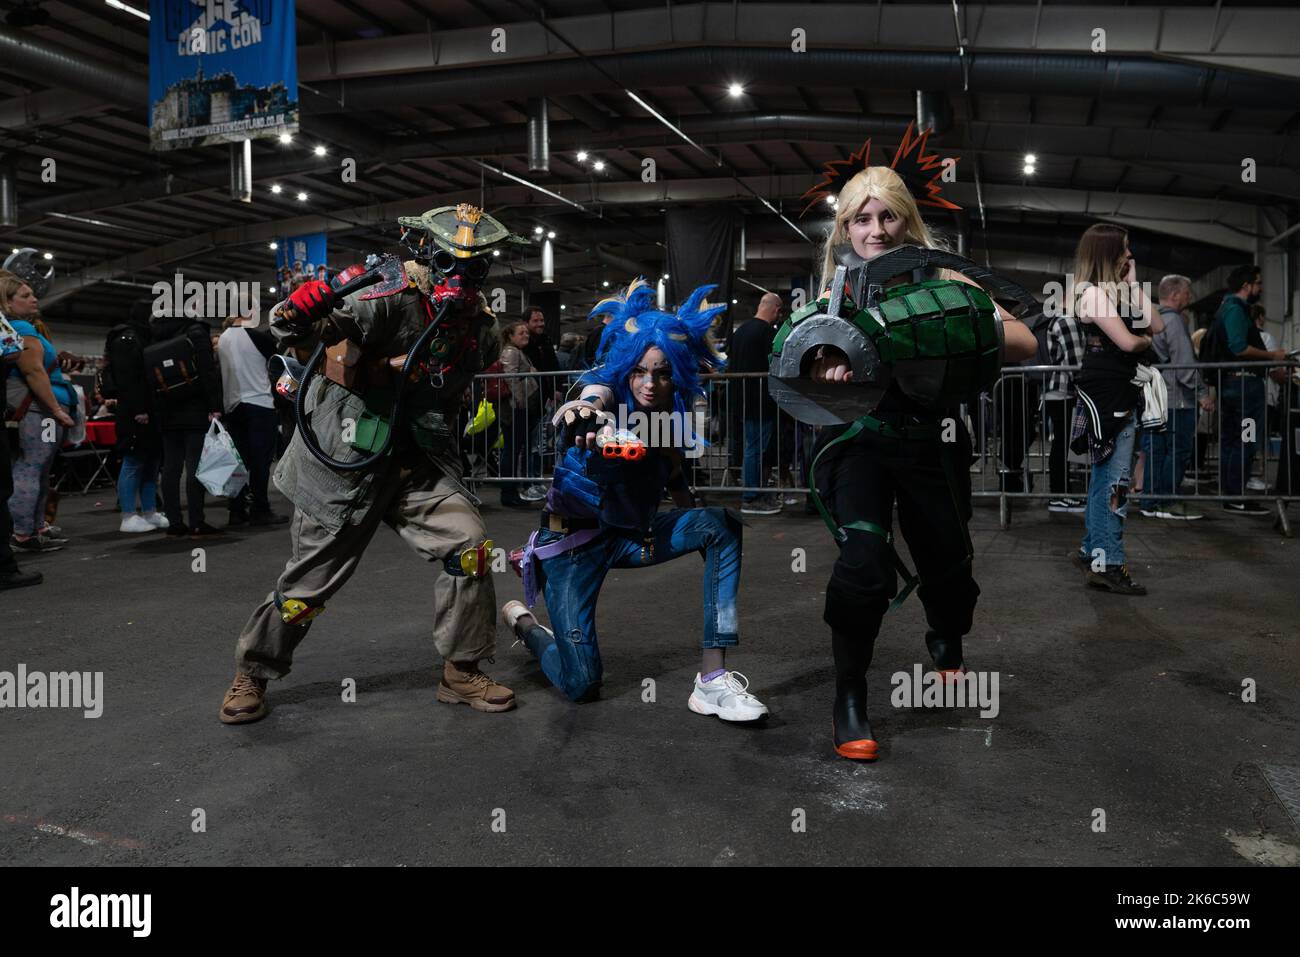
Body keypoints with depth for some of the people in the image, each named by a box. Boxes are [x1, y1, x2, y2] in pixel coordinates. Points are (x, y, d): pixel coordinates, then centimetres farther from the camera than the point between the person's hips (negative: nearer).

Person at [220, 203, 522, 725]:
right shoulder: (395, 301, -18)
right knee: (309, 579, 5)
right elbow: (288, 330, -23)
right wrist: (298, 312, -44)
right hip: (346, 465, -5)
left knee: (468, 541, -14)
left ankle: (462, 672, 2)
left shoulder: (480, 325, 1)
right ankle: (251, 675, 30)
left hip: (417, 466, 5)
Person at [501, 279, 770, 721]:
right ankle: (522, 620, 25)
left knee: (722, 525, -19)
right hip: (574, 539, -5)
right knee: (580, 684, -10)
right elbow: (591, 398, -45)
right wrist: (588, 417, -67)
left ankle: (713, 679, -20)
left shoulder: (672, 416, -4)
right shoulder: (607, 390, -19)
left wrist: (698, 527, -1)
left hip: (632, 535, 5)